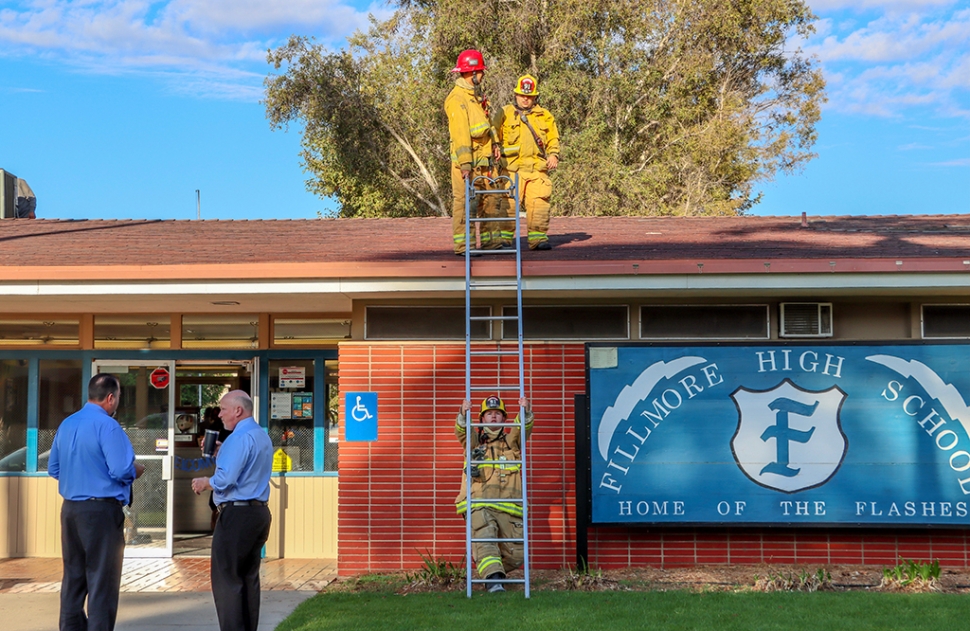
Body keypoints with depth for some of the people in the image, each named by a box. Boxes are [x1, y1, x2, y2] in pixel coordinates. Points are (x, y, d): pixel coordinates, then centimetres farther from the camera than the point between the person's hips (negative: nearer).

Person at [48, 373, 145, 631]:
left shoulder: (66, 424, 7)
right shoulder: (107, 426, -15)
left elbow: (53, 469, 14)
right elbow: (121, 471, -20)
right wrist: (136, 471, 0)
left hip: (70, 508, 7)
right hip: (101, 510, -7)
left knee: (73, 575, 15)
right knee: (102, 578, -1)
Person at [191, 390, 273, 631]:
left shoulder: (239, 438, -15)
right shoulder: (262, 436, 16)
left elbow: (225, 479, -22)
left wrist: (204, 483, -4)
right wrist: (221, 454, 15)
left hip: (237, 514, -10)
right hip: (259, 511, 10)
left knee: (226, 578, -5)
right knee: (249, 577, 12)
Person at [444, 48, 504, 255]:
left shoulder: (477, 95, 17)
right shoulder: (457, 98, -14)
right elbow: (460, 133, -20)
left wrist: (493, 144, 11)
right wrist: (465, 164, -24)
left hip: (483, 159, 9)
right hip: (467, 160, -9)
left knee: (490, 200, 10)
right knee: (464, 202, -6)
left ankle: (491, 241, 17)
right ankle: (461, 245, -3)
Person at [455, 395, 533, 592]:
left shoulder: (511, 442, 22)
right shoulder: (474, 441, 18)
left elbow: (524, 428, 3)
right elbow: (461, 431, -2)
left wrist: (526, 412, -18)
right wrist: (463, 414, -23)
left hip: (508, 508, 2)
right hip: (479, 506, -2)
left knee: (516, 553, -2)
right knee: (484, 541, -26)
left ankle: (493, 571, 23)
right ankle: (494, 578, -33)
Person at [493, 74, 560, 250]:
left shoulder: (544, 116, 16)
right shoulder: (504, 114, 10)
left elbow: (553, 139, 21)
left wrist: (553, 155, 5)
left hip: (538, 168, 2)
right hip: (511, 168, -2)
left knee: (539, 203, -3)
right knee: (509, 203, -7)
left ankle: (538, 237, 4)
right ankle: (504, 237, 0)